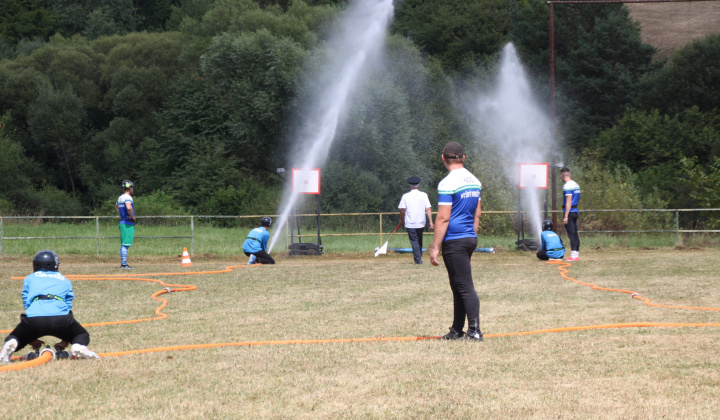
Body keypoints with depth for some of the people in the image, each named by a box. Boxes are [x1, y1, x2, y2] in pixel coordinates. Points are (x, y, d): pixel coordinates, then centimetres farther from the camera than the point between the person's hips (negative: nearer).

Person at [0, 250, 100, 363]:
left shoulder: (29, 279, 28)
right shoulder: (65, 281, 29)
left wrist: (31, 339, 28)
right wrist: (65, 341, 30)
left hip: (34, 319, 0)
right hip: (60, 318, 0)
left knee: (12, 339, 22)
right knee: (83, 336, 25)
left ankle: (11, 345, -16)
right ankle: (78, 347, -12)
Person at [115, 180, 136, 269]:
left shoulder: (120, 198, 16)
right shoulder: (128, 197, -13)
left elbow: (116, 207, 38)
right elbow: (129, 207, -32)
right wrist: (133, 217, -16)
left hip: (122, 222, 10)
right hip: (128, 223, -10)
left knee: (123, 244, 13)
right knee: (125, 244, -10)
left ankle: (123, 264, 17)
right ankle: (124, 264, -13)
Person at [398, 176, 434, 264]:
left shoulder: (406, 196, -2)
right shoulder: (423, 195, 1)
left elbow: (402, 210, -4)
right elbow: (428, 209, -6)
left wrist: (401, 220, 13)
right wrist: (431, 222, -8)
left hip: (410, 224, -2)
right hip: (421, 223, 2)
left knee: (414, 242, 0)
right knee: (419, 241, 20)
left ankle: (418, 260, -10)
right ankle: (419, 257, 26)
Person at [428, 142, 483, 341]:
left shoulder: (447, 183, -14)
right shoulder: (474, 181, 11)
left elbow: (443, 218, -17)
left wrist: (435, 247, -14)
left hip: (454, 241, -8)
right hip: (470, 239, 8)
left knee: (465, 286, -8)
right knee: (458, 286, 15)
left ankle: (474, 331, -9)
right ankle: (457, 331, 19)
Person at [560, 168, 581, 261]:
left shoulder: (567, 186, -15)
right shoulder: (576, 185, 13)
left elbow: (568, 202, -20)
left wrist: (566, 216, -20)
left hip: (569, 212, -9)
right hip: (575, 211, 9)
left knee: (571, 234, -9)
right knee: (575, 234, 10)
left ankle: (573, 256, -11)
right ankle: (576, 255, 13)